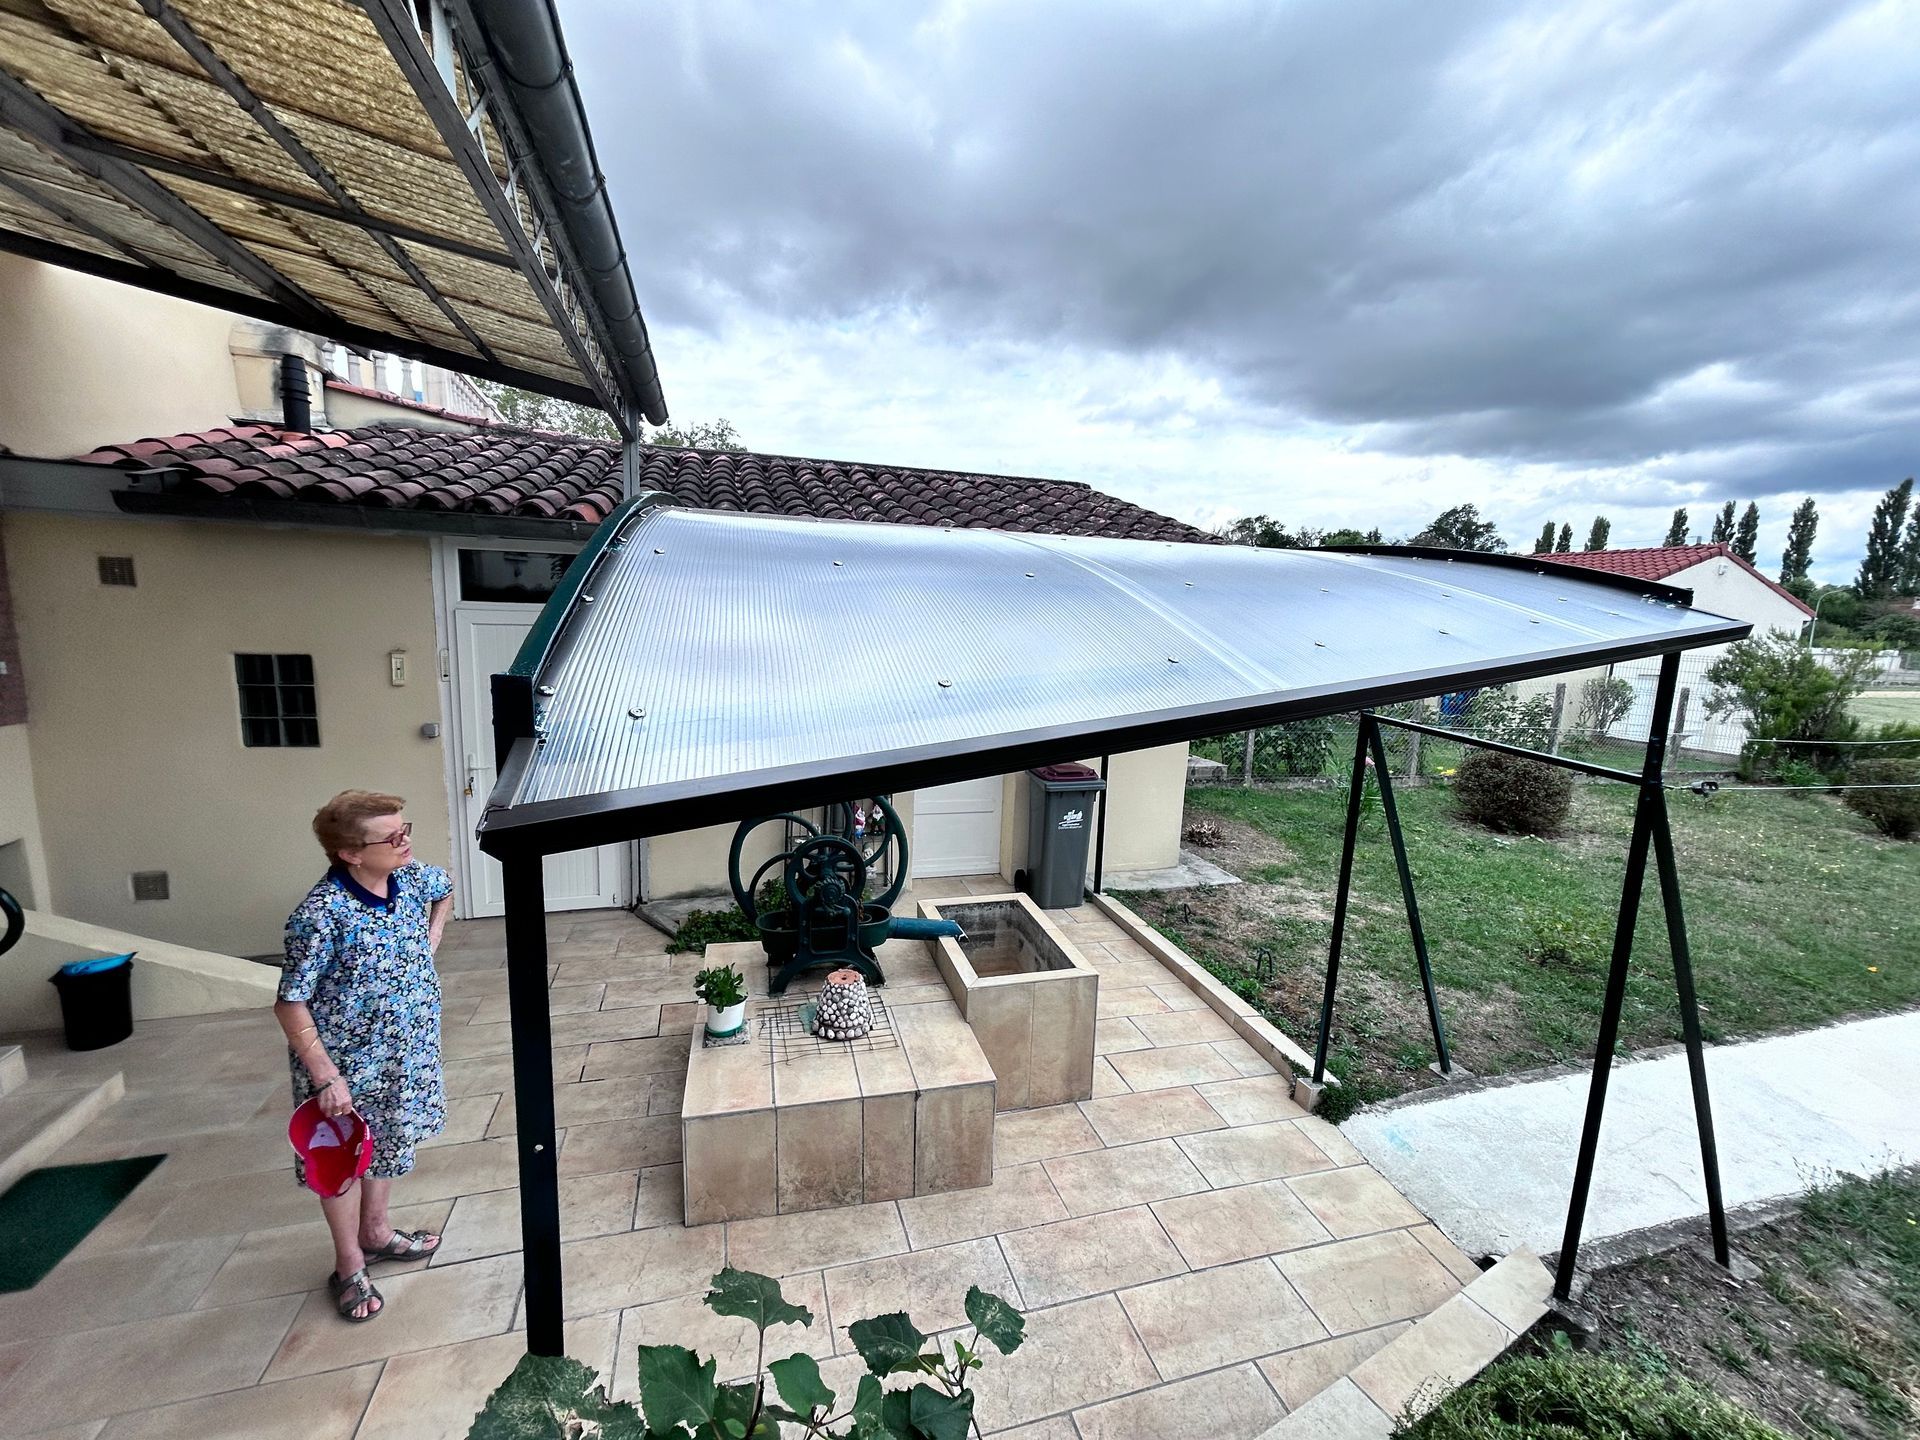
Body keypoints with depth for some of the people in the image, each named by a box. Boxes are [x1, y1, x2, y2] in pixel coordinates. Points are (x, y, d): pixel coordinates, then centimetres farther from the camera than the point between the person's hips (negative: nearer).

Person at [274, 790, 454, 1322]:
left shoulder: (411, 878, -11)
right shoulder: (321, 914, -28)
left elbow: (444, 888, 16)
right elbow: (290, 1003, -22)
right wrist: (325, 1076, -22)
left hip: (405, 1050, 6)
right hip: (344, 1059, -6)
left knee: (390, 1142, 23)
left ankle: (376, 1231, 47)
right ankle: (349, 1266, 35)